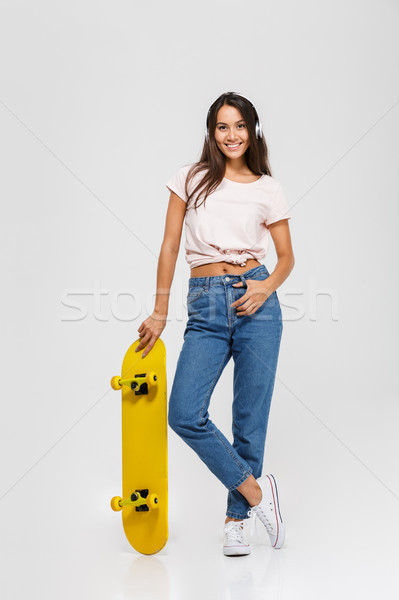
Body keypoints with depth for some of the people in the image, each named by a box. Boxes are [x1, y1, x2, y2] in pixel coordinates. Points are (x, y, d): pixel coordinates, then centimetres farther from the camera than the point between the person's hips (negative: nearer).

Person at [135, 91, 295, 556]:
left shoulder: (267, 189, 7)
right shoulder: (191, 178, 6)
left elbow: (287, 255, 13)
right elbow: (169, 247, 6)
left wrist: (268, 287, -8)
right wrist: (160, 313, 4)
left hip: (254, 303, 0)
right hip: (205, 307, 1)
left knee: (250, 419, 3)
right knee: (184, 415, -12)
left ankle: (236, 518, 21)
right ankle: (256, 491, 7)